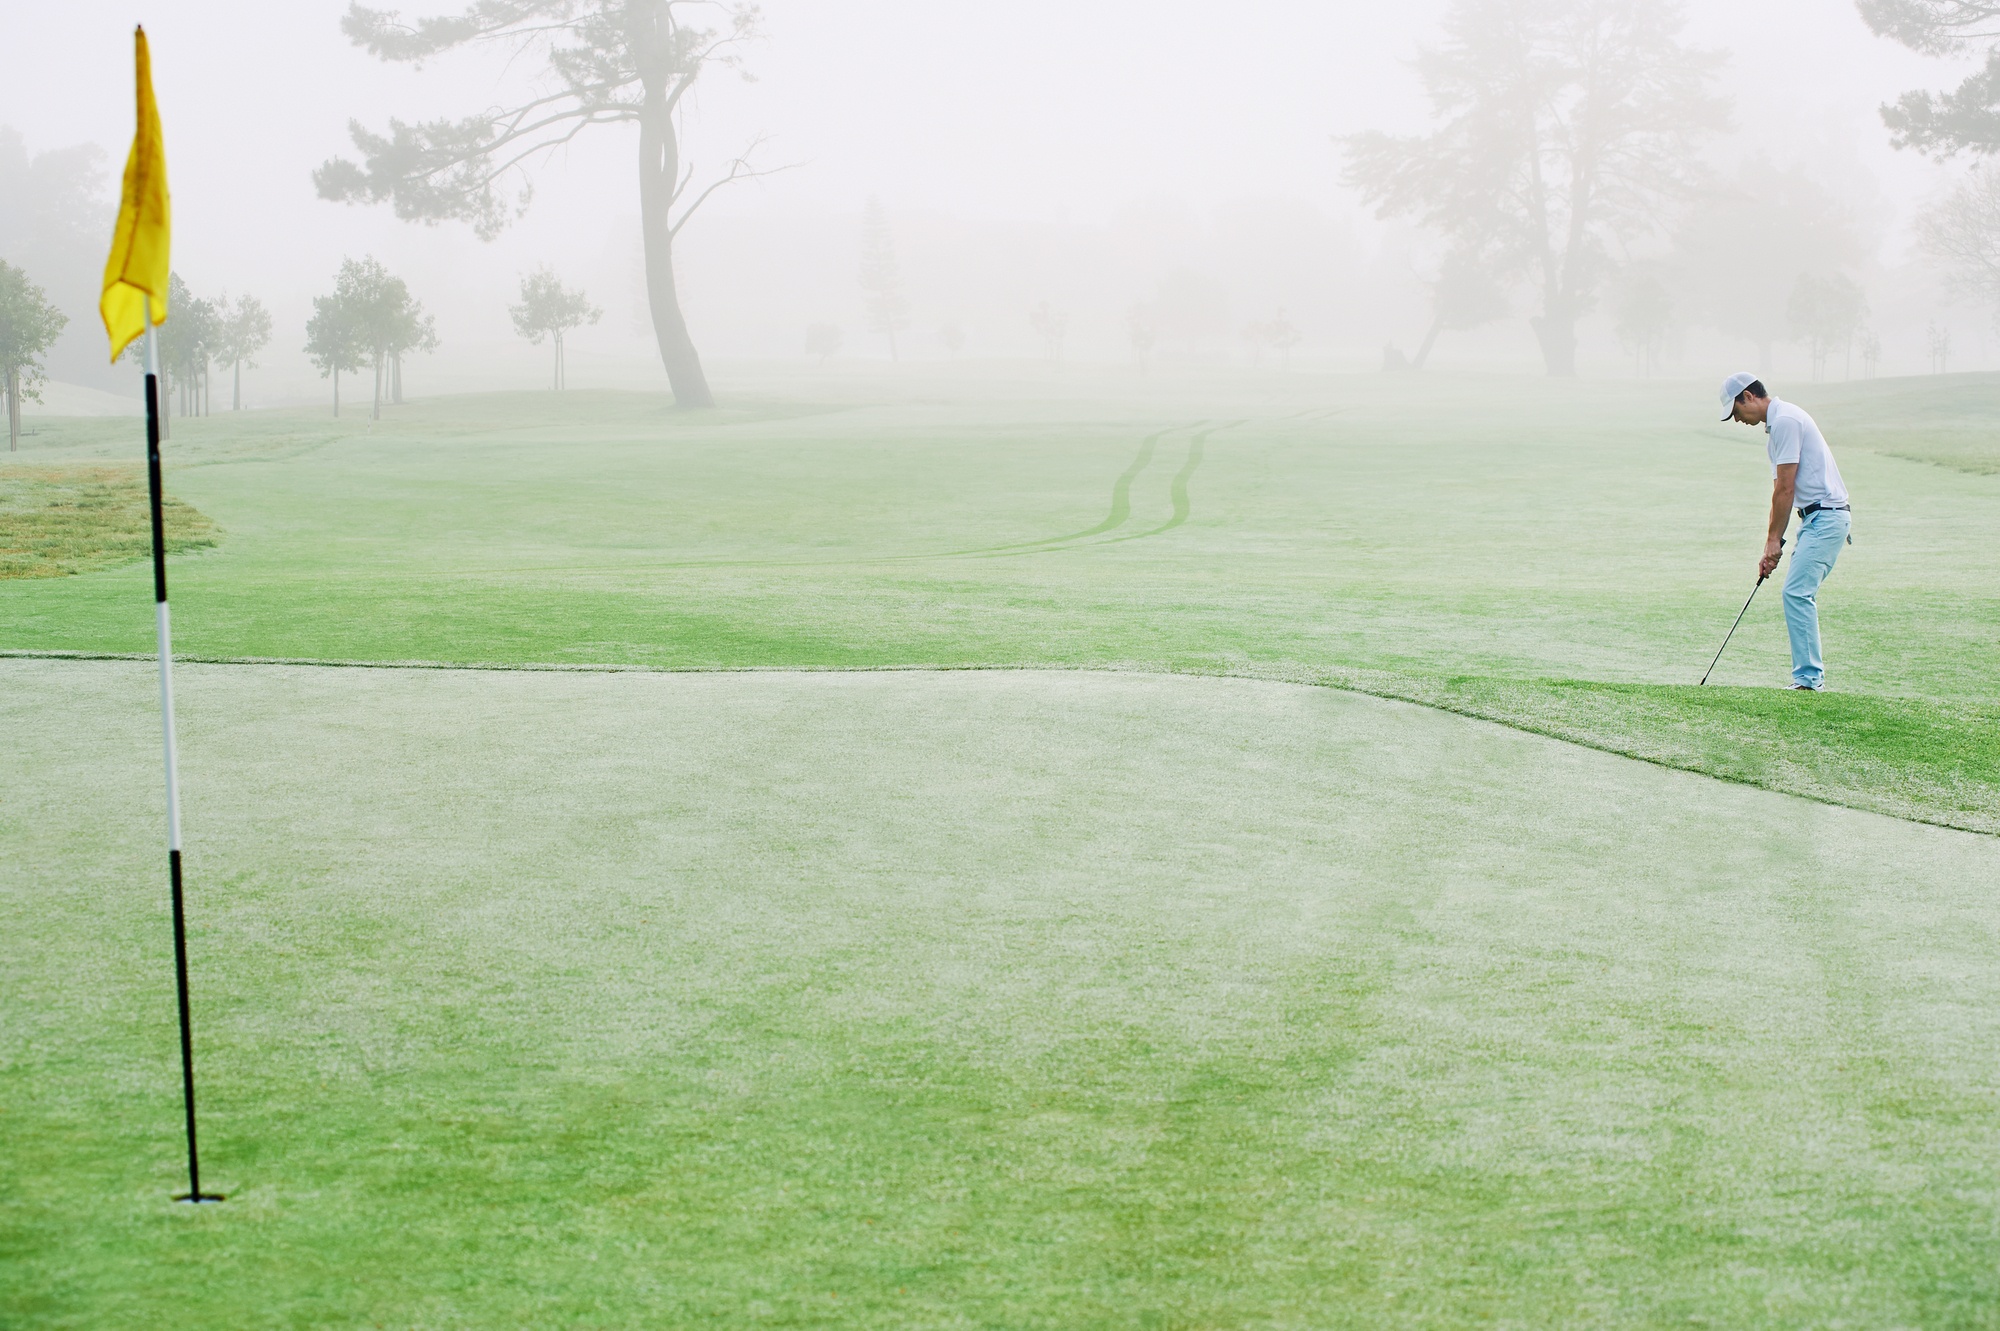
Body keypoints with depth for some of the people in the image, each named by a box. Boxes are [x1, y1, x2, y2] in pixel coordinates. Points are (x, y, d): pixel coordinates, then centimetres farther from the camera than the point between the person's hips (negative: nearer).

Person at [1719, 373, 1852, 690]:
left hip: (1826, 517, -10)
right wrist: (1772, 545, 14)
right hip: (1815, 518, 10)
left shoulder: (1785, 420, -14)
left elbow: (1785, 489, -15)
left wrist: (1774, 540, -8)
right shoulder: (1775, 424, 19)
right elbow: (1782, 490, 19)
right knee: (1800, 595, 10)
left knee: (1796, 592, -14)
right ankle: (1812, 675, 12)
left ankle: (1808, 678, -15)